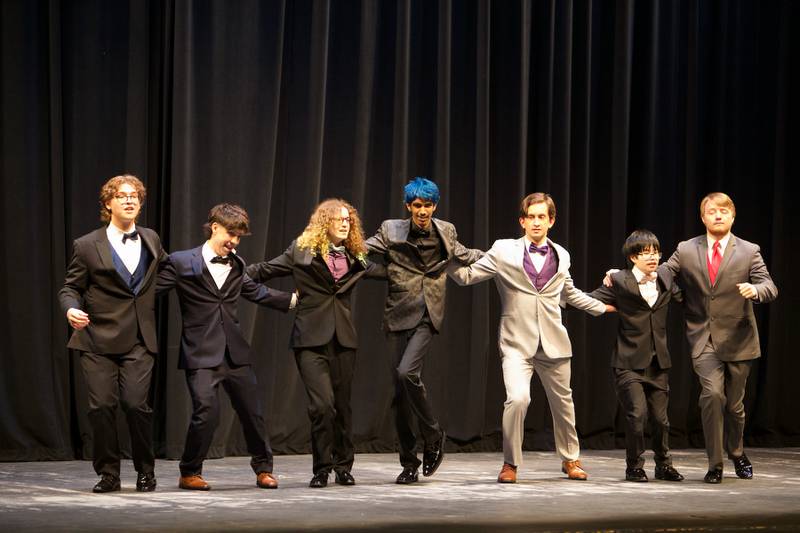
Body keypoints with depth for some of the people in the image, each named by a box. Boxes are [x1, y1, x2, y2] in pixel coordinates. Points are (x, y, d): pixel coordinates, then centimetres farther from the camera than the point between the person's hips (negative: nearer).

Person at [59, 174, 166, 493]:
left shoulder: (150, 240, 13)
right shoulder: (87, 246, 3)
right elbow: (70, 287, 3)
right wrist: (72, 310, -16)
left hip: (138, 341, 1)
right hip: (98, 339, -1)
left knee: (136, 403, -10)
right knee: (102, 406, -5)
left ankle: (145, 472, 7)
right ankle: (108, 473, 11)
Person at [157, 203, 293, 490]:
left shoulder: (236, 265, 12)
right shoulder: (181, 262, -5)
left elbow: (258, 292, 21)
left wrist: (292, 300, 14)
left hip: (235, 351, 5)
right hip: (201, 353, -5)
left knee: (253, 411, 8)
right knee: (207, 412, -15)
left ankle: (263, 469, 26)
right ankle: (189, 473, 3)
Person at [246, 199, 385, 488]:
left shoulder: (355, 256, 12)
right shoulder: (302, 250, 2)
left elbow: (382, 271, 26)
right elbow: (265, 270, 5)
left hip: (343, 338, 4)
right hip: (311, 338, -4)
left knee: (342, 404, 7)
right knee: (322, 404, -14)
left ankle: (343, 467, 20)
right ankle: (322, 468, -1)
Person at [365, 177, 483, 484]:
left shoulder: (445, 233, 6)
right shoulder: (391, 232, 2)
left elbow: (465, 256, 23)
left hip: (427, 318, -1)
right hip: (398, 317, 1)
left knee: (407, 372, -24)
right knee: (400, 390, 2)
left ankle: (433, 436, -3)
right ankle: (409, 464, 12)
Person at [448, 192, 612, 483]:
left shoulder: (560, 256, 9)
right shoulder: (504, 251, -1)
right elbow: (466, 276, -1)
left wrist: (603, 306, 28)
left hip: (553, 344, 4)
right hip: (517, 342, -3)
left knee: (562, 402, 14)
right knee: (518, 398, -22)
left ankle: (570, 459, 38)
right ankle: (510, 463, -3)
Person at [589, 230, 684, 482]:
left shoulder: (665, 277, 7)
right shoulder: (619, 282, -8)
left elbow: (680, 296, 24)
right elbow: (589, 300, -6)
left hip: (658, 362, 4)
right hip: (630, 363, -4)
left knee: (660, 417, 8)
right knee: (637, 414, -12)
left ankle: (664, 465, 25)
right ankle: (634, 467, 4)